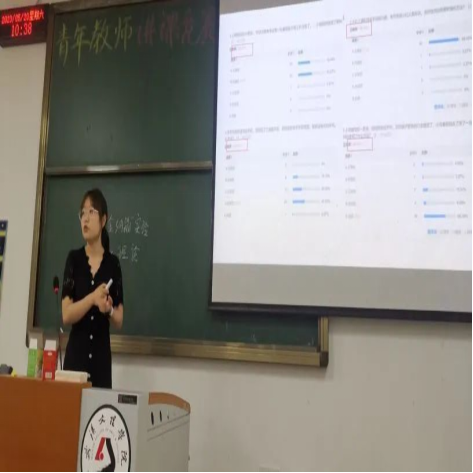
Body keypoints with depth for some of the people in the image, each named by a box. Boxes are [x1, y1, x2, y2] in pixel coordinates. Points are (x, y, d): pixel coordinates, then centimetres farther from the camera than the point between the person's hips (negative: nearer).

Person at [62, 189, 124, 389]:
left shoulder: (113, 263, 1)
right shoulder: (74, 258, 0)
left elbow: (119, 322, 3)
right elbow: (66, 315, -7)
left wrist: (109, 310, -17)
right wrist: (92, 298, -21)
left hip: (102, 357, 0)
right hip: (75, 354, 0)